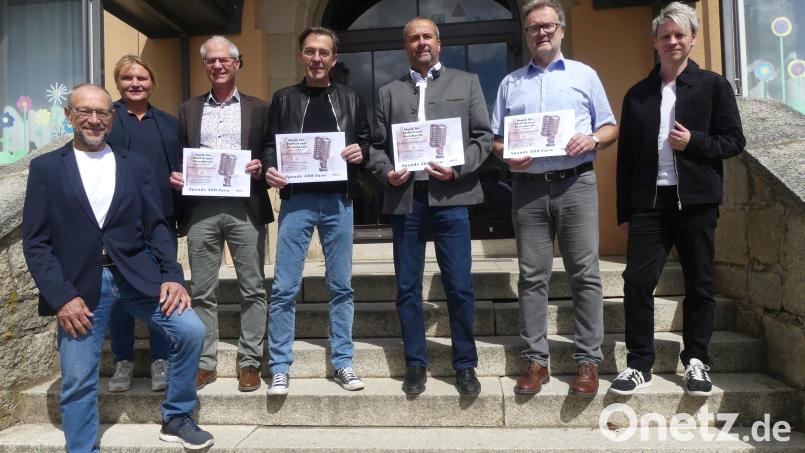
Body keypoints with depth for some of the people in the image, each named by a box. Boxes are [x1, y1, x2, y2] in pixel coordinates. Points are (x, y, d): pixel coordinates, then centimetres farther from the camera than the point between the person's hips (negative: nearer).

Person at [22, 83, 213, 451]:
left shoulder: (136, 165, 10)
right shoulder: (46, 167, 5)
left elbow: (156, 226, 7)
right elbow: (35, 242, 1)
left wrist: (172, 275, -7)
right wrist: (61, 296, -10)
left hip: (136, 274, 2)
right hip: (79, 285, -1)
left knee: (191, 330, -12)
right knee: (78, 380, 1)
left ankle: (176, 420, 10)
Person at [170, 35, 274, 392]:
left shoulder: (258, 108, 9)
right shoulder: (189, 109, 16)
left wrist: (261, 168, -12)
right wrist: (174, 175, -4)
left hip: (245, 208, -2)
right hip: (201, 209, 2)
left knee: (252, 288, 2)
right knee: (202, 291, 6)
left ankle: (250, 362, 13)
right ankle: (205, 363, 17)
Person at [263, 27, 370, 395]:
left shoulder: (351, 99, 11)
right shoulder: (284, 99, 10)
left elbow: (367, 143, 14)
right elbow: (270, 145, 8)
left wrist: (360, 153, -8)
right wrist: (270, 170, -11)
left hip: (338, 202, 1)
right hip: (296, 201, -1)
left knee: (341, 286, 7)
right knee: (284, 288, -2)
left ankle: (342, 363, 19)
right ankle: (280, 367, 11)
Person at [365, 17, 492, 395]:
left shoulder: (466, 82, 13)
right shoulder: (389, 92, 17)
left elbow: (484, 136, 5)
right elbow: (377, 145, 12)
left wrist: (458, 168, -10)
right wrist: (386, 173, -7)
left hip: (450, 195, -2)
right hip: (405, 197, 2)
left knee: (459, 286, -1)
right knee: (407, 287, 6)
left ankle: (465, 364, 14)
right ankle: (415, 364, 19)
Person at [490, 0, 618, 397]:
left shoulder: (584, 75, 13)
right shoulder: (510, 83, 17)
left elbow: (610, 128, 12)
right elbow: (495, 139, 14)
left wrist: (592, 140, -9)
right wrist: (508, 155, -7)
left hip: (576, 184, -1)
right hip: (527, 188, 1)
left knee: (585, 275, -2)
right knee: (532, 277, 2)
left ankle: (588, 361, 7)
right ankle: (536, 360, 10)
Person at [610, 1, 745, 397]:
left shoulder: (713, 85, 5)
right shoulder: (637, 94, 11)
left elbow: (734, 141, 3)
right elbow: (626, 155, 9)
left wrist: (694, 141, -16)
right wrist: (624, 210, 6)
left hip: (696, 201, -1)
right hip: (649, 201, 2)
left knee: (699, 285, 7)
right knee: (637, 281, -4)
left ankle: (696, 361, 22)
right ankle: (639, 363, 7)